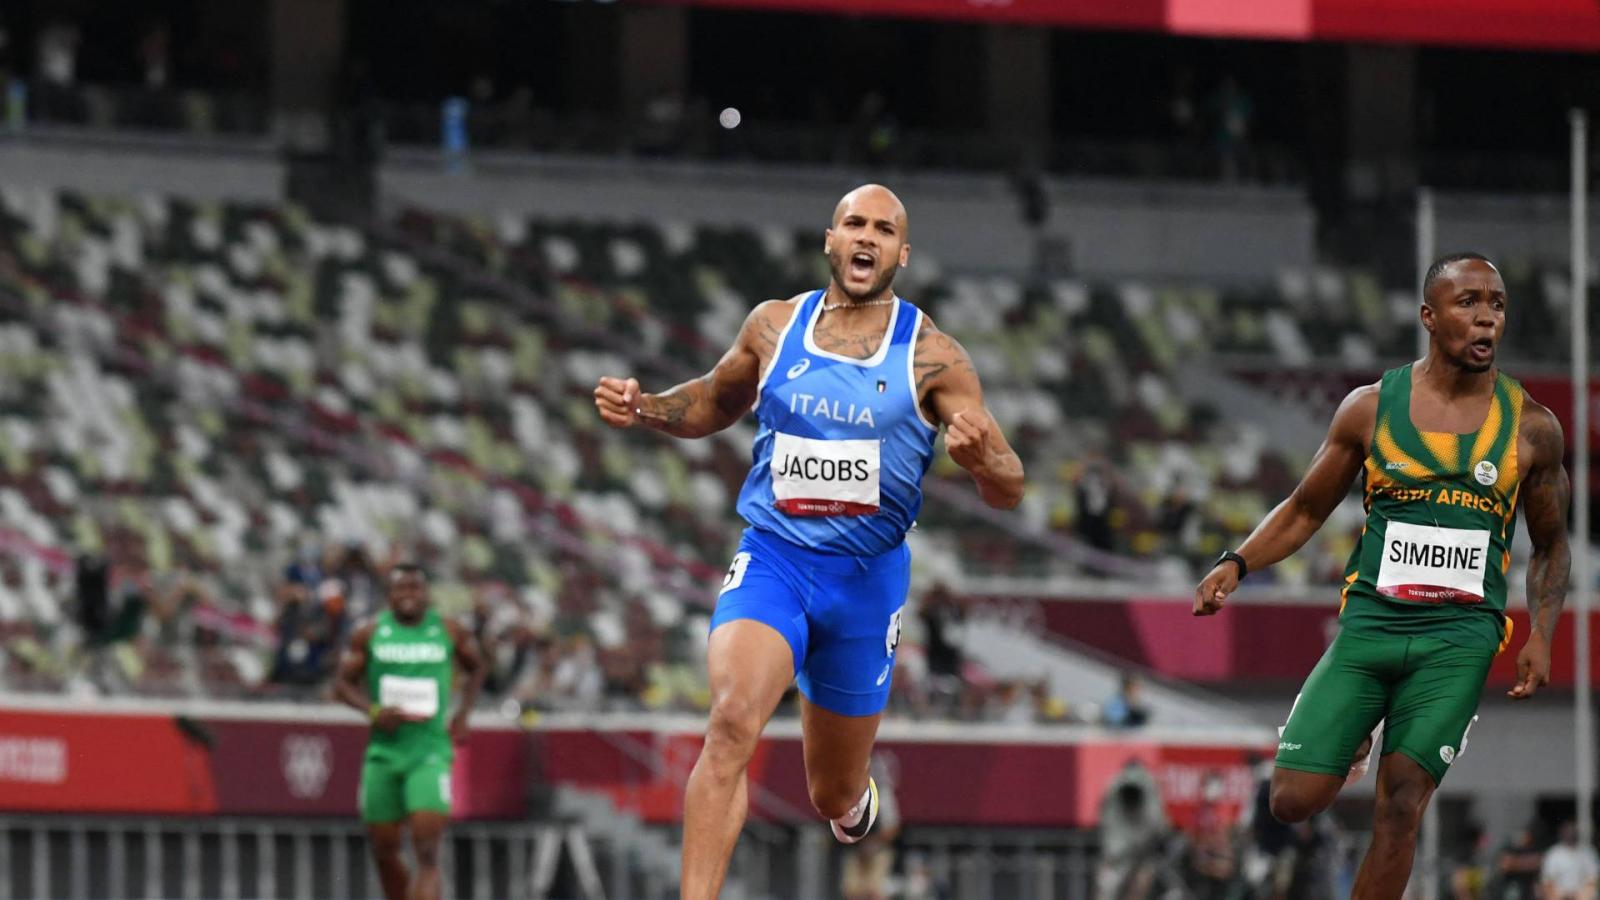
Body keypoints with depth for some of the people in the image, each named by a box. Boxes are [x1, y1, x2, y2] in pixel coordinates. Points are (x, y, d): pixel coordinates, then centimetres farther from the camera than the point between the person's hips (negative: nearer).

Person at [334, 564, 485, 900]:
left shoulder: (449, 632, 3)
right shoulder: (369, 635, 3)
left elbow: (476, 670, 20)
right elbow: (343, 684, 7)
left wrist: (462, 713, 5)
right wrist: (373, 710, -12)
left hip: (431, 751, -2)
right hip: (384, 750, 2)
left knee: (427, 853, -16)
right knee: (384, 848, 9)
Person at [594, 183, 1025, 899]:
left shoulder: (932, 357, -6)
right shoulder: (773, 327, 1)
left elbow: (1008, 494, -6)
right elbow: (717, 403, 22)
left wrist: (981, 460, -30)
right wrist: (644, 409, 2)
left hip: (866, 573, 0)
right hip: (772, 556, 0)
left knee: (835, 799, 13)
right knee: (732, 721, -29)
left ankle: (851, 796, 53)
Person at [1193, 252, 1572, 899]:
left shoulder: (1531, 427, 5)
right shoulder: (1372, 408, 3)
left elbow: (1550, 546, 16)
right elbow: (1305, 510, 12)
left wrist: (1541, 634, 1)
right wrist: (1236, 564, -4)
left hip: (1459, 635, -1)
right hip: (1370, 622, 1)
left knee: (1401, 808, -8)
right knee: (1294, 800, -8)